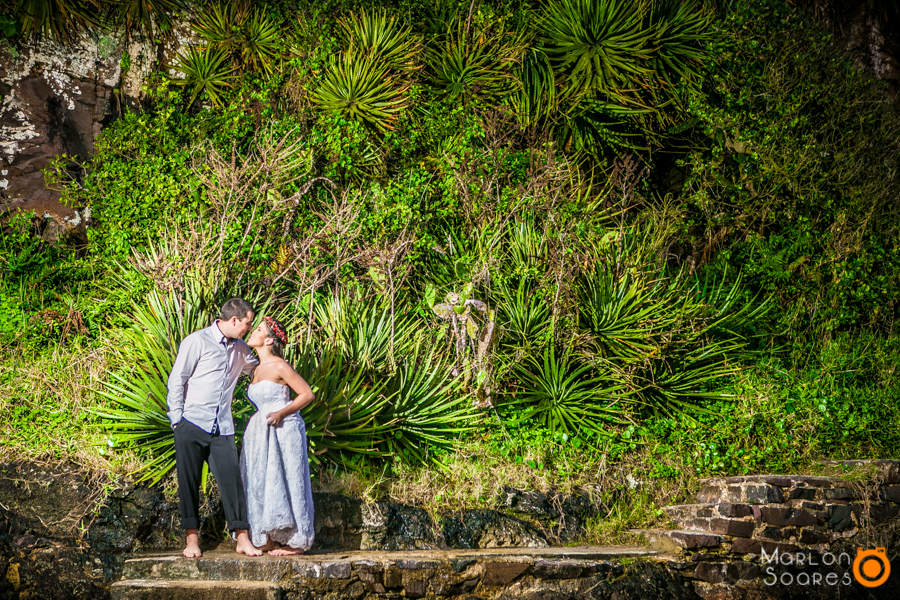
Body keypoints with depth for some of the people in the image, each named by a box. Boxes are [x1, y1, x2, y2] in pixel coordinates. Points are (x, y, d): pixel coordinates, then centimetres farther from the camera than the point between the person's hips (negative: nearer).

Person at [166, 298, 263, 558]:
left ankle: (242, 538, -2)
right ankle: (192, 538, 9)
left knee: (231, 479, -4)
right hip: (192, 424, -4)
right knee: (189, 482, 1)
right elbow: (176, 380, -3)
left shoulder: (240, 349, 15)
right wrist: (177, 419, -6)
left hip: (222, 429, 4)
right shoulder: (197, 342, -3)